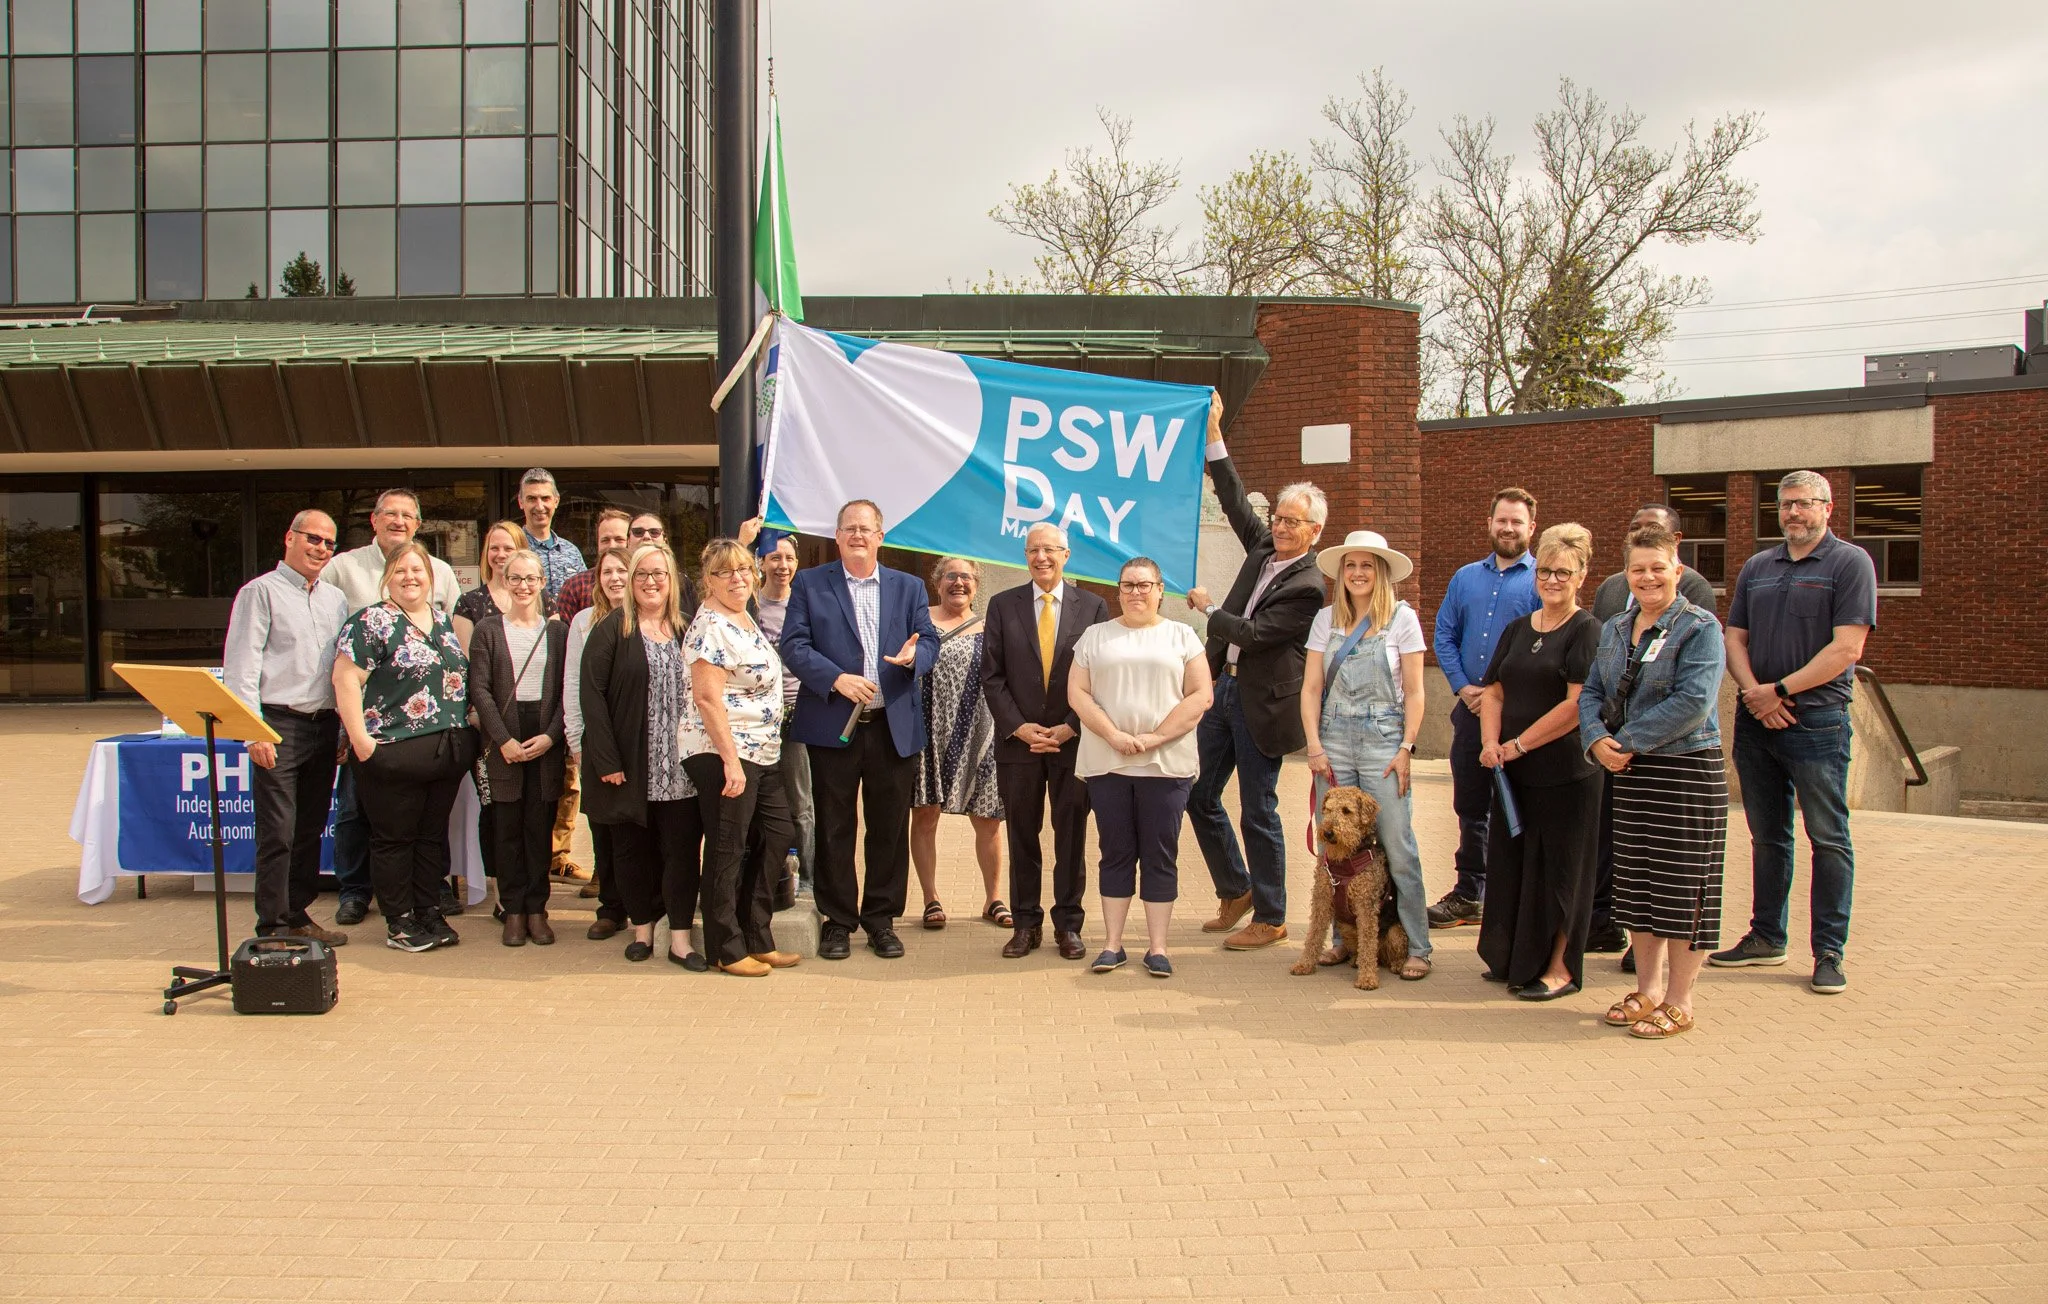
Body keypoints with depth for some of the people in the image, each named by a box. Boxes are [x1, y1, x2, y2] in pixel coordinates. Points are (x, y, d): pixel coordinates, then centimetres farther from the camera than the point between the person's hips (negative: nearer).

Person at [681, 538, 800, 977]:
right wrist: (730, 760, -23)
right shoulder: (710, 627, -14)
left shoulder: (745, 619, 14)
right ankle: (727, 950, 12)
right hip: (723, 754, -9)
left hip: (761, 755, 9)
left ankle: (757, 939, 22)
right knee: (727, 852, 0)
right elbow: (707, 698, -20)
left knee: (776, 836, 11)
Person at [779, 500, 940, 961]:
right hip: (833, 725, -2)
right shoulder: (810, 583, 5)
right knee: (834, 828, 4)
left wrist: (914, 654, -18)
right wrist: (837, 678, -18)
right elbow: (794, 646, -4)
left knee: (890, 828, 6)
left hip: (894, 727, 2)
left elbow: (929, 640, 7)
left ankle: (881, 918, 19)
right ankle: (837, 920, 16)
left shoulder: (908, 587, 13)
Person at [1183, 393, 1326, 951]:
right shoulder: (1263, 548, 7)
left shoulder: (1309, 586, -15)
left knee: (1258, 811, 0)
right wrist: (1214, 435, 7)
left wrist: (1209, 608, -4)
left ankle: (1270, 919, 13)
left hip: (1260, 702, -8)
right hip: (1224, 688, 8)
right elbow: (1236, 502, 12)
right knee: (1198, 795, 13)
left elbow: (1253, 633, -19)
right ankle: (1236, 890, 30)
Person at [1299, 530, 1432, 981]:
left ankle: (1417, 947, 2)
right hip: (1334, 740, 3)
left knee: (1397, 847, -5)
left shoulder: (1402, 618, 0)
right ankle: (1345, 938, 16)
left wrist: (1406, 748, -7)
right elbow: (1311, 688, 6)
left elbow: (1414, 692, 0)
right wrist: (1314, 745, -3)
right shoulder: (1326, 619, 8)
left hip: (1384, 740, -3)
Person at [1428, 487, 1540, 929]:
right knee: (1470, 806, 13)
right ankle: (1469, 895, 24)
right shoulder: (1466, 578, 12)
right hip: (1470, 710, 5)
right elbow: (1444, 635, 10)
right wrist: (1463, 686, -4)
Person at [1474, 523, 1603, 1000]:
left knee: (1557, 869, 1)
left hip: (1565, 773, -6)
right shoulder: (1517, 630, 12)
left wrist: (1518, 745, -13)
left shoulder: (1586, 631, -8)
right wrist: (1491, 743, -6)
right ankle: (1513, 959, 25)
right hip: (1513, 772, 6)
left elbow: (1577, 705, -16)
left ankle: (1560, 968, 12)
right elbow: (1493, 692, 12)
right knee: (1510, 864, 11)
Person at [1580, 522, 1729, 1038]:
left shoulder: (1700, 627, -9)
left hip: (1688, 772, -6)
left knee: (1682, 888, 0)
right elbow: (1591, 691, 9)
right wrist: (1597, 739, -10)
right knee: (1635, 884, 11)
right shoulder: (1614, 630, 12)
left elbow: (1693, 702, -19)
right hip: (1628, 773, 7)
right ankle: (1648, 989, 24)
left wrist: (1628, 741, -18)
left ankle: (1678, 1002, 10)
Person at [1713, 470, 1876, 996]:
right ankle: (1766, 937, 23)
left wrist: (1780, 689, -15)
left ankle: (1829, 951, 6)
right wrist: (1752, 690, -8)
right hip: (1755, 720, 5)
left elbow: (1846, 648, -12)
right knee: (1767, 836, 13)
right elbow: (1735, 638, 11)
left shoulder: (1849, 562, -4)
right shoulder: (1757, 567, 13)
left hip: (1817, 720, -5)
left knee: (1828, 839, 0)